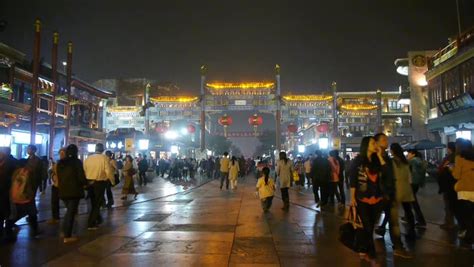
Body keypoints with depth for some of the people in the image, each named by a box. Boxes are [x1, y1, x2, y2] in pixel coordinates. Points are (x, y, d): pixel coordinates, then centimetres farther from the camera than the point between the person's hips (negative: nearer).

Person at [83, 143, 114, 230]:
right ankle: (91, 224, 4)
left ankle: (98, 220, 37)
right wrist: (113, 181, -2)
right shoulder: (105, 158, -12)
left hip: (89, 182, 5)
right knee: (97, 204, 6)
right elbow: (108, 171, -16)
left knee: (94, 203, 20)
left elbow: (84, 170, 2)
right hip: (100, 183, -5)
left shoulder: (88, 158, 2)